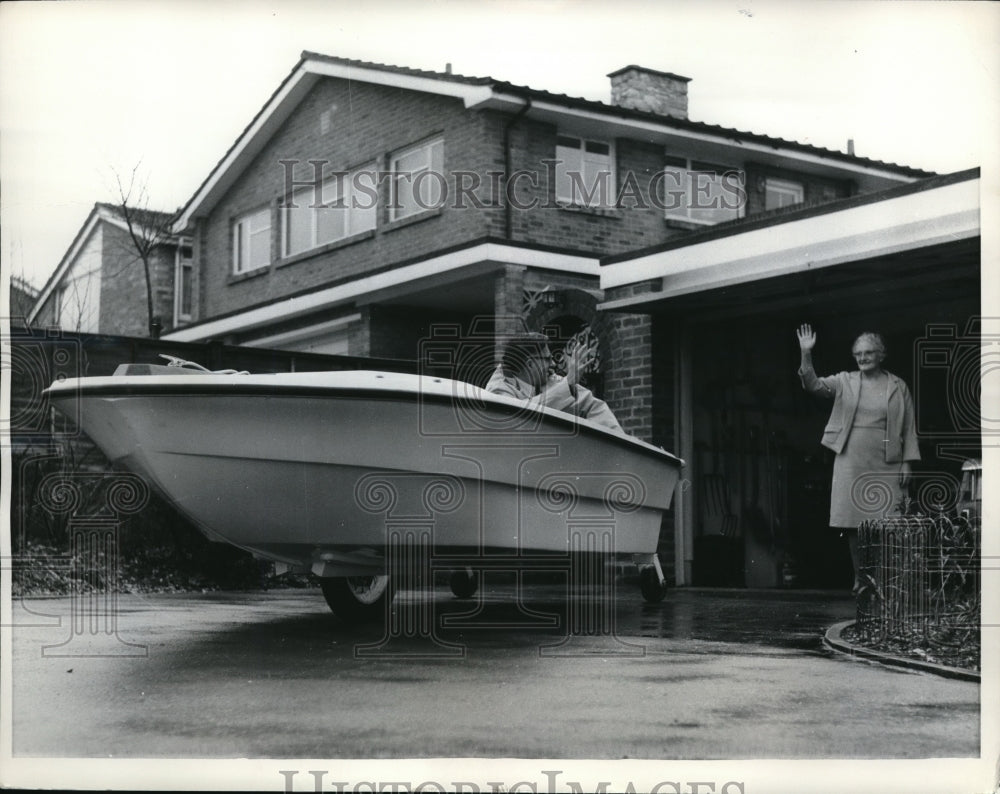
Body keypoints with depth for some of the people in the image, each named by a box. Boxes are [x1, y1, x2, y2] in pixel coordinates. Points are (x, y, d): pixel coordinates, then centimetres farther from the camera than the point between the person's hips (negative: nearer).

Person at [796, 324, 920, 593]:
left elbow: (909, 428, 6)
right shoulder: (844, 382, 8)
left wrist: (907, 462, 0)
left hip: (885, 466, -1)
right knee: (852, 525, 2)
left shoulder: (898, 386, 6)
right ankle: (860, 579, 13)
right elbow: (813, 384, -5)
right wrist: (806, 354, -19)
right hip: (851, 464, 2)